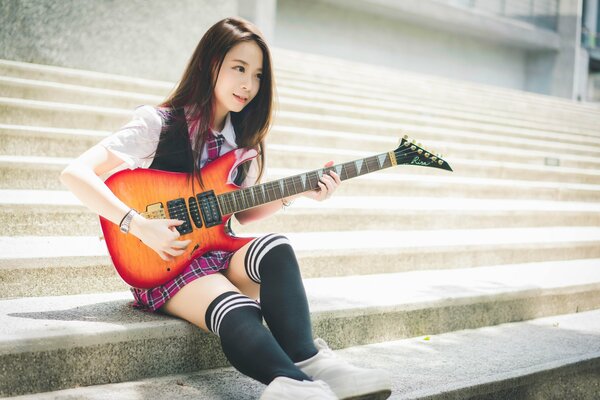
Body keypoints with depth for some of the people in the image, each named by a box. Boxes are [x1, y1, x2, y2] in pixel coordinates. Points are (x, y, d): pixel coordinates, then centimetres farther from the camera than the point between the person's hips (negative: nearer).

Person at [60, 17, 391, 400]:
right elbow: (75, 173, -14)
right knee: (238, 314, -36)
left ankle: (307, 361, -43)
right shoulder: (158, 124, -7)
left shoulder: (244, 141, 12)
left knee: (275, 249, -29)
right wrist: (140, 225, -23)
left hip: (220, 253, 5)